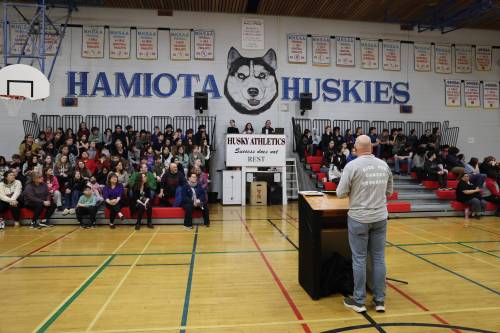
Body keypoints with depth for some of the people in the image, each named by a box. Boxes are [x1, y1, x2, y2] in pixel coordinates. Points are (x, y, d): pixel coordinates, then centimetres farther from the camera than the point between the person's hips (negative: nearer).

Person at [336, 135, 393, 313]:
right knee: (379, 258, 11)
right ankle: (380, 300, 21)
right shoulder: (384, 165, 4)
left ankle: (359, 301, 14)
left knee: (359, 259, 4)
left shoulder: (352, 165, -12)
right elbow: (389, 192, 14)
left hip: (359, 218, -4)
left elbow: (340, 193, -10)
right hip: (380, 218, 4)